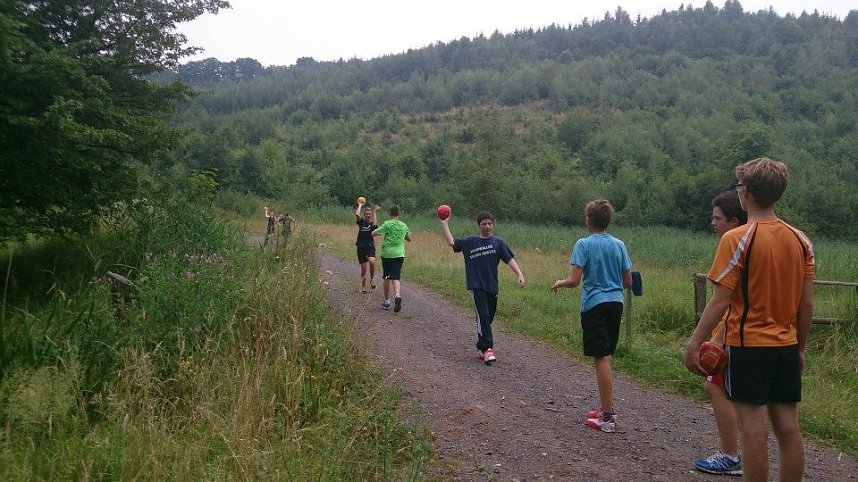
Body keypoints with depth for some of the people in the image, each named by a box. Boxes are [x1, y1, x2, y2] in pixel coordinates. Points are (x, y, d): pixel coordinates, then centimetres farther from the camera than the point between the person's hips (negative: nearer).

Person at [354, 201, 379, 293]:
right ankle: (363, 286, 16)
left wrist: (375, 212, -11)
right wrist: (360, 205, 1)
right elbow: (357, 214, -13)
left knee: (372, 261, -28)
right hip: (361, 247, 1)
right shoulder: (361, 222, 5)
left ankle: (372, 279, -8)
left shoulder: (372, 224, 4)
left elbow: (375, 224, -21)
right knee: (363, 267, 2)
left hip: (370, 247, -1)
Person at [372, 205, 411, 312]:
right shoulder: (404, 226, 9)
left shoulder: (387, 224, -5)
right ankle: (397, 295, -32)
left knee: (386, 278, 11)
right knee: (395, 278, -3)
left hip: (386, 254, -2)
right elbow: (409, 239, 24)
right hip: (399, 254, 2)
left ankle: (387, 302, 18)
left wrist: (377, 230, 17)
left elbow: (373, 233, -3)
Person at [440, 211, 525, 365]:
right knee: (483, 315, -14)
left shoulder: (498, 242, 5)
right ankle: (487, 348, -13)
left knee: (488, 318, 10)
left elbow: (509, 259, -2)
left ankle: (482, 346, 26)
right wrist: (444, 223, 2)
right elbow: (451, 242, 3)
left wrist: (519, 274, -16)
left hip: (492, 286, 2)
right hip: (476, 285, -2)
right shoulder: (470, 242, 7)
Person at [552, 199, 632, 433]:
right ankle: (607, 408, 23)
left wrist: (559, 283, 7)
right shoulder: (619, 245, 7)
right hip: (616, 303, 6)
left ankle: (608, 417, 0)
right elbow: (628, 282, 11)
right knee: (605, 357, 16)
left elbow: (574, 280, -14)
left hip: (594, 305, -6)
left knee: (601, 358, -4)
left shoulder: (584, 244, -9)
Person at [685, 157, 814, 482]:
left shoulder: (737, 239, -14)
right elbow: (807, 303, 7)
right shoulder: (801, 240, 4)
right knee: (788, 428, 11)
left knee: (755, 429, 0)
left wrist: (694, 343, -9)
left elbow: (721, 300, -15)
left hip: (748, 345, -6)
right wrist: (801, 348, 17)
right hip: (787, 347, 6)